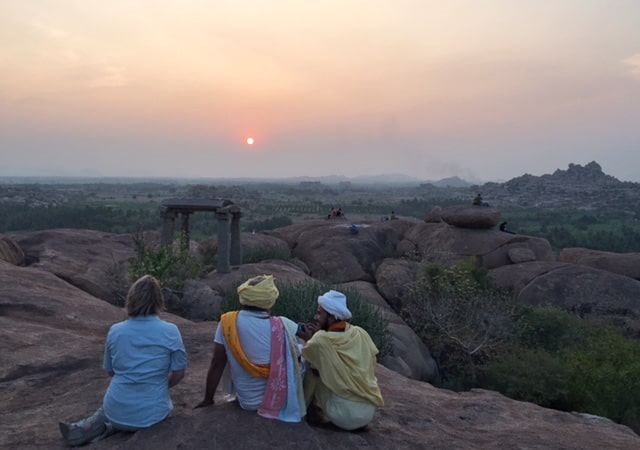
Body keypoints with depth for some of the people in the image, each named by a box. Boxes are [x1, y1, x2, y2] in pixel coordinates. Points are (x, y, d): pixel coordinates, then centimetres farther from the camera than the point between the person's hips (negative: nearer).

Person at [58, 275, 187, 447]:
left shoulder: (115, 331, -3)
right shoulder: (170, 331, -12)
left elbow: (110, 371, 8)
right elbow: (179, 373, -6)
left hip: (118, 411, 4)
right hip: (152, 414, -4)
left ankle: (95, 427, 8)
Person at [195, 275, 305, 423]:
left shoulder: (227, 322, -14)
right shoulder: (282, 326, -19)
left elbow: (216, 365, -8)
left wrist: (208, 400, 3)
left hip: (247, 401, 3)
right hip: (280, 400, -2)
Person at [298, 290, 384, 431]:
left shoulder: (321, 340, -15)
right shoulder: (361, 333, 1)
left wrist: (311, 340, 16)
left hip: (345, 416, -5)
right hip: (369, 413, 6)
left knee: (311, 372, 4)